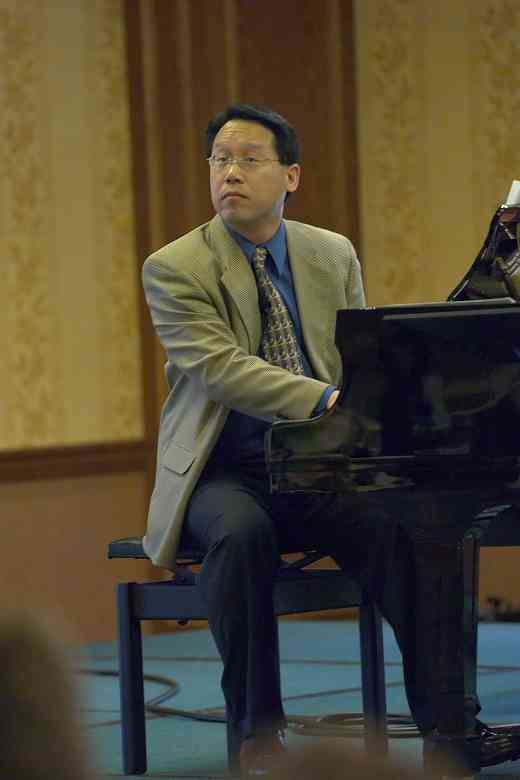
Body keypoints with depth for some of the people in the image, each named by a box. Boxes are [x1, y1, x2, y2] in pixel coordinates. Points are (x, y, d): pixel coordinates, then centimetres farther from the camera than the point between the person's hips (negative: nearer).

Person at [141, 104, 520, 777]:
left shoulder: (334, 256, 10)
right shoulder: (175, 268, -5)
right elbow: (220, 367, -19)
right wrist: (327, 400, -33)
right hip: (224, 472, -3)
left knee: (398, 524, -27)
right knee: (242, 534, -36)